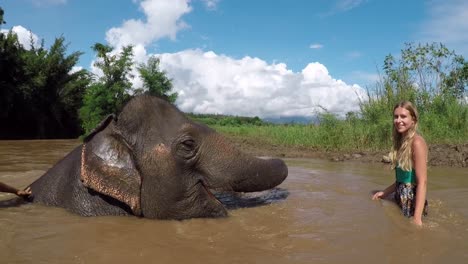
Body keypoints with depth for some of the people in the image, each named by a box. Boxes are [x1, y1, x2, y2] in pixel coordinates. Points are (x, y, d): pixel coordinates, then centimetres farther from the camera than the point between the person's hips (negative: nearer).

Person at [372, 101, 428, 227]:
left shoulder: (417, 142, -17)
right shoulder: (401, 142, 7)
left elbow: (422, 182, -22)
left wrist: (417, 218, -26)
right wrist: (385, 192, 14)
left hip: (412, 202, -7)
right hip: (400, 200, 8)